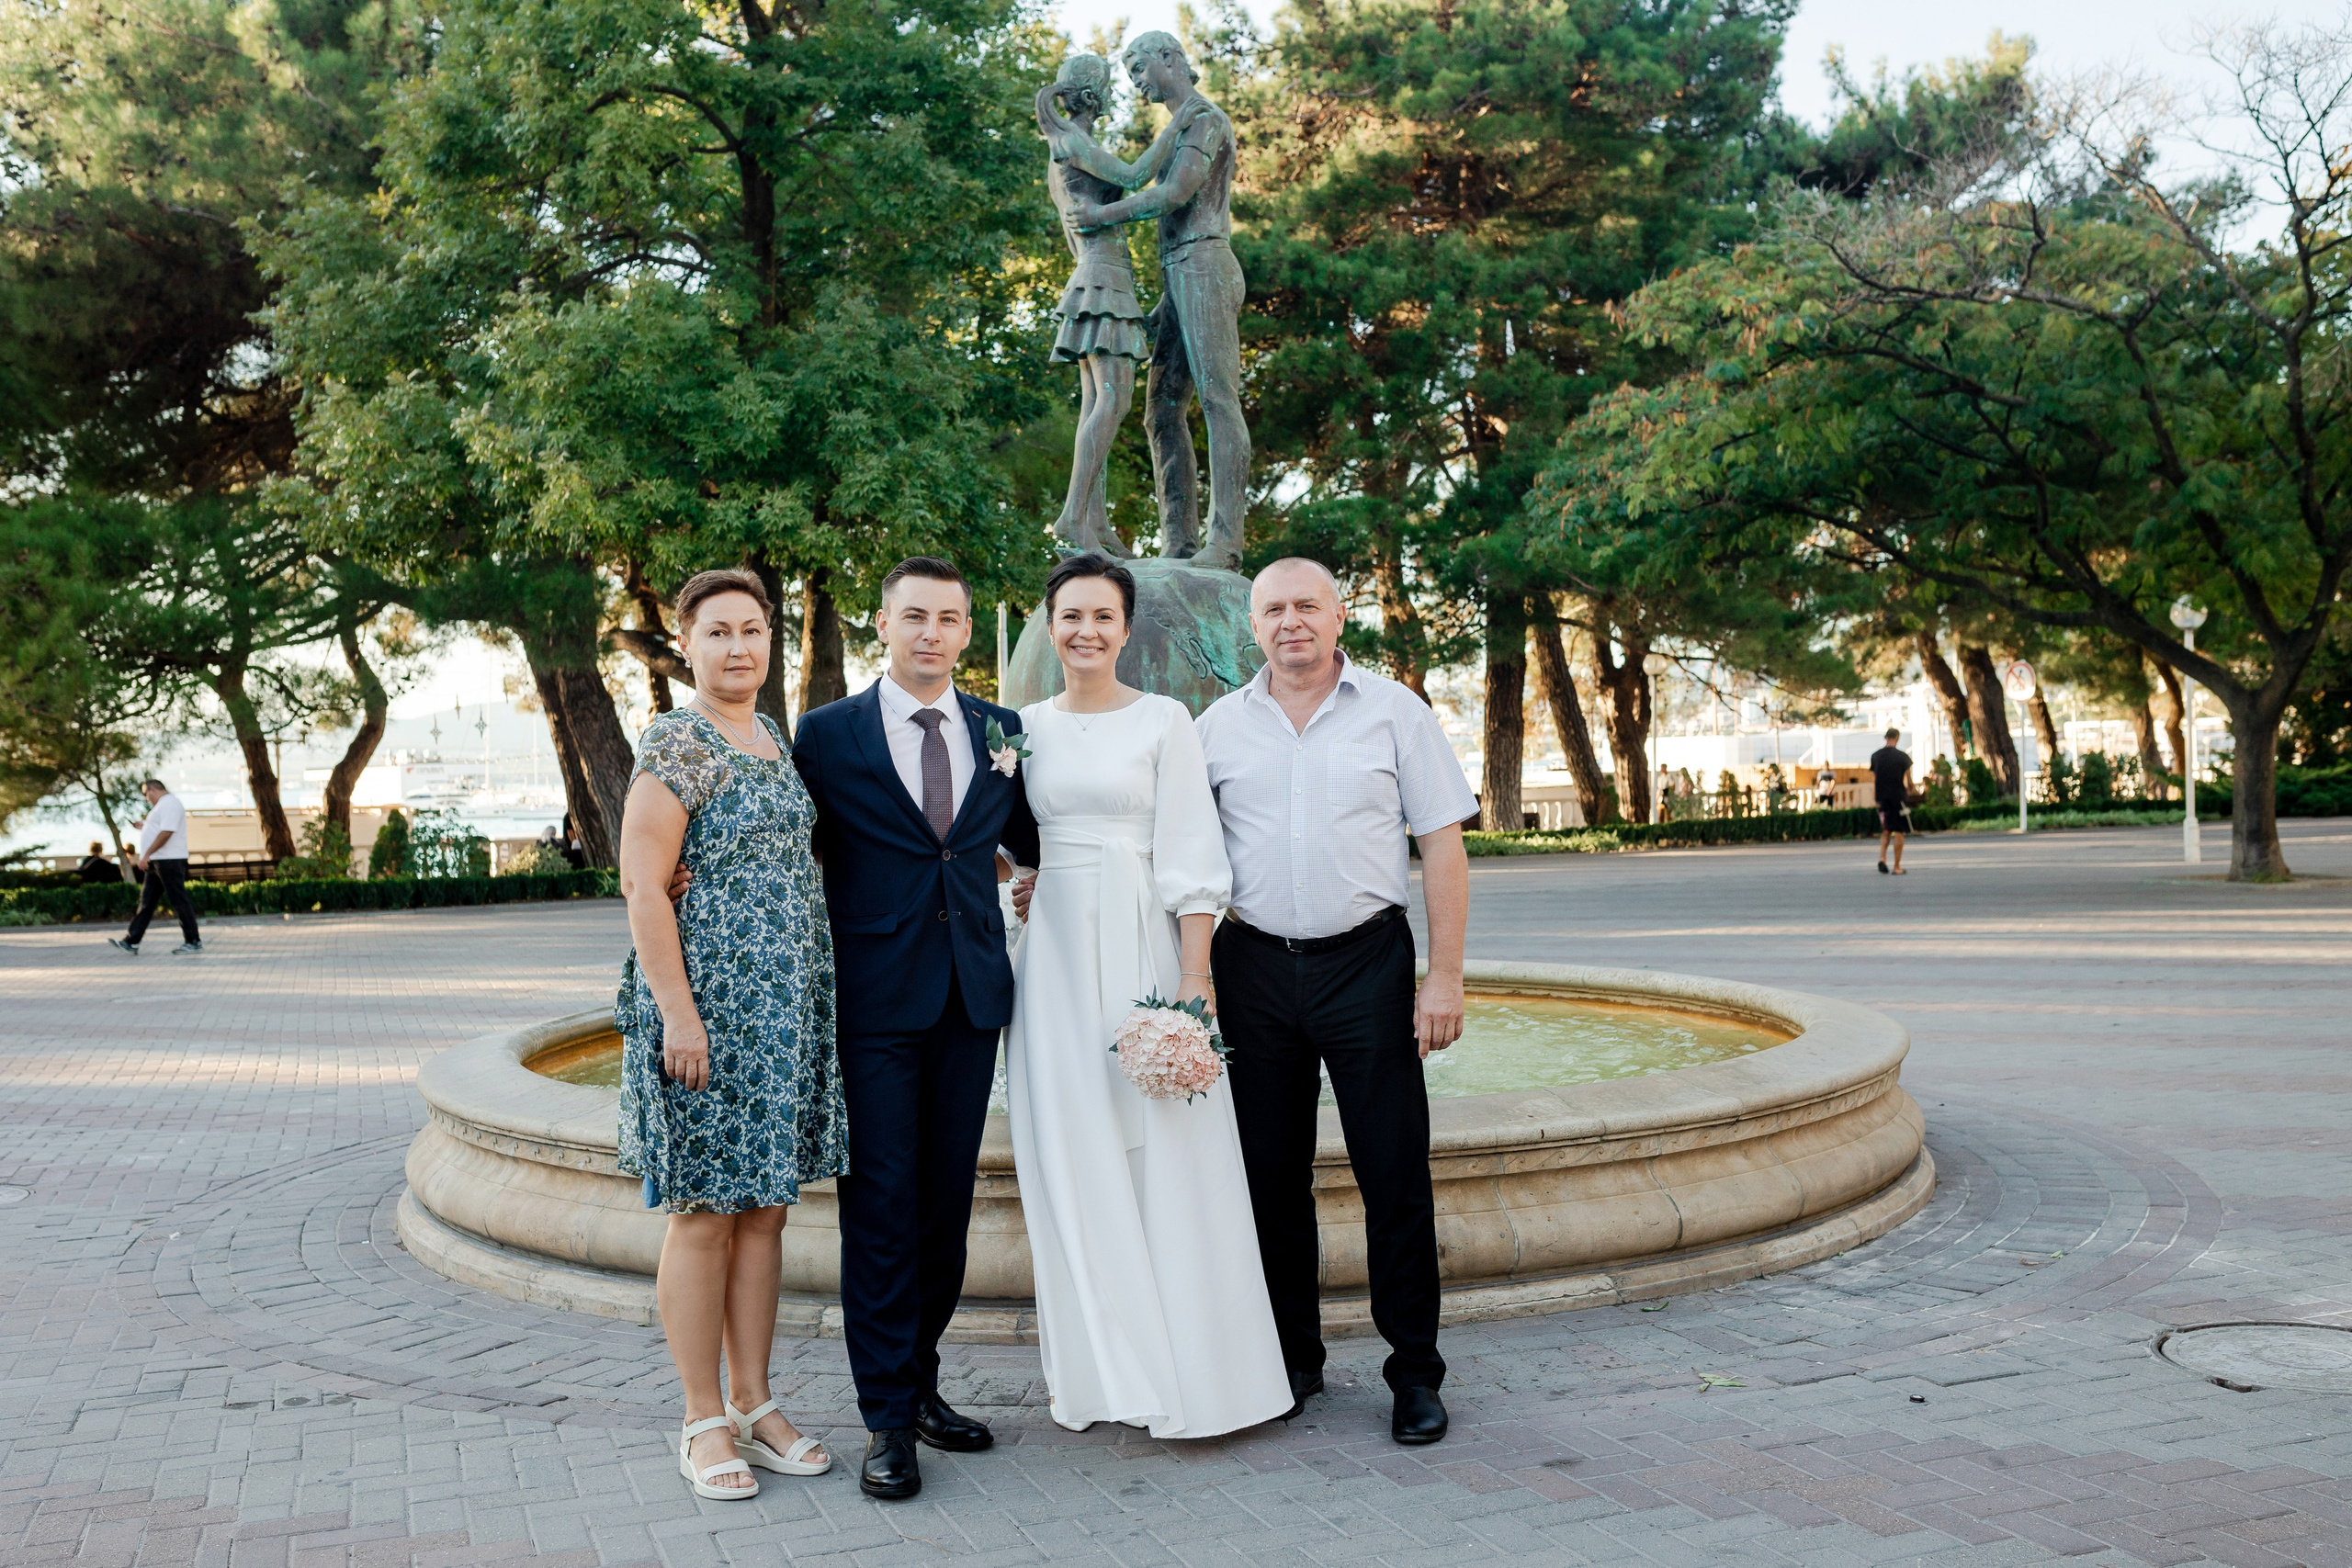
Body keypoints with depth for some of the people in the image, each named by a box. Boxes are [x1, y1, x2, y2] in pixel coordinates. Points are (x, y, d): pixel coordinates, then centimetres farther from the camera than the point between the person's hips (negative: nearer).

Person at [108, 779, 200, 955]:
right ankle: (131, 942, 9)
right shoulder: (163, 805, 22)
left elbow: (166, 832, -22)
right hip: (157, 862, 11)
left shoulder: (169, 803, -12)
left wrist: (146, 855, -23)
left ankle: (194, 942, -4)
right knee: (146, 902, 8)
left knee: (179, 901, -7)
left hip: (170, 861, -11)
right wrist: (145, 828, 18)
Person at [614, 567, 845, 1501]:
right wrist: (676, 1013, -19)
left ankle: (753, 1404, 22)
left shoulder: (773, 738, 13)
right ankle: (704, 1422, 13)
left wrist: (816, 999, 14)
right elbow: (642, 883, -15)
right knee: (704, 1213, 2)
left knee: (765, 1208, 12)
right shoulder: (677, 744, -10)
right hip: (707, 1006, -7)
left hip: (787, 1006, 7)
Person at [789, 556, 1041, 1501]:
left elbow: (1033, 841, 21)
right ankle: (887, 1418, 7)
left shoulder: (1003, 732, 9)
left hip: (973, 995, 4)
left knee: (948, 1201, 11)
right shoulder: (827, 734, 0)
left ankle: (920, 1380, 26)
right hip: (875, 997, -3)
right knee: (880, 1205, -1)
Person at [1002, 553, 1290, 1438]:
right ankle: (1097, 1370, 17)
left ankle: (1188, 1368, 10)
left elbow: (1190, 855, -5)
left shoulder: (1164, 720, 1)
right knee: (1069, 1157, 5)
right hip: (1053, 954, 3)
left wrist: (1194, 975, -12)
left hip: (1141, 947, -3)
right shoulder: (1025, 727, 11)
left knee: (1161, 1151, -1)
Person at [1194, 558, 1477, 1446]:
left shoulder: (1394, 712, 1)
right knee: (1271, 1176, 9)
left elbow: (1442, 847, -1)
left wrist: (1446, 977, -7)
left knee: (1394, 1173, 0)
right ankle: (1291, 1360, 24)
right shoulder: (1218, 728, 7)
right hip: (1254, 967, 2)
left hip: (1366, 963, -2)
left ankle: (1415, 1372, 13)